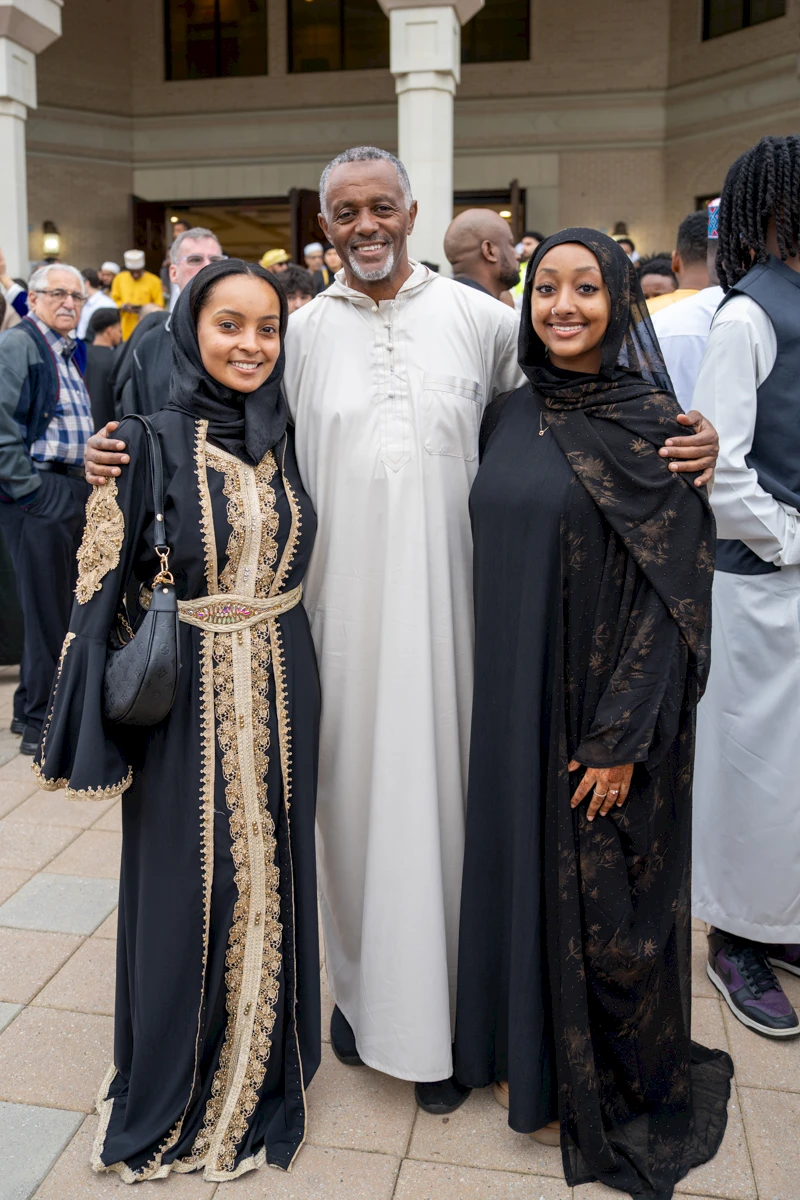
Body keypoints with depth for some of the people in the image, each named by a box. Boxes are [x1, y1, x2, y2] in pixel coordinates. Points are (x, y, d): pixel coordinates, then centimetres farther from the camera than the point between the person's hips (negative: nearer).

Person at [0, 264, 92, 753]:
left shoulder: (70, 351, 18)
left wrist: (89, 485, 14)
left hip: (76, 489, 9)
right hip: (40, 492, -9)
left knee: (67, 606, 14)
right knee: (49, 611, -3)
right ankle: (41, 725, 9)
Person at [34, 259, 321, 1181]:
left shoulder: (287, 436, 4)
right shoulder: (150, 440, -8)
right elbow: (103, 586, -9)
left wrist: (303, 689, 11)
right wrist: (95, 735, -10)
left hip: (280, 698, 4)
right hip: (185, 699, -3)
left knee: (270, 877, 13)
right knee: (186, 885, 8)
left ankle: (264, 1076, 35)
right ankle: (172, 1091, 31)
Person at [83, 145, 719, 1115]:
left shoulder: (477, 318, 3)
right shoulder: (300, 333, 5)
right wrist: (126, 457, -3)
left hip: (444, 601, -1)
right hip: (343, 604, 1)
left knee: (439, 789, 6)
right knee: (355, 789, 9)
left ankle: (439, 1008, 23)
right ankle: (362, 985, 30)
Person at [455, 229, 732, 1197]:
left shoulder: (654, 424, -10)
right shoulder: (506, 418, 6)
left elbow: (676, 591, -13)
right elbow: (487, 561, 11)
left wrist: (624, 737, -16)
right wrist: (489, 693, 7)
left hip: (600, 710, -5)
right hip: (510, 697, 5)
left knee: (601, 897, 8)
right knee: (518, 868, 16)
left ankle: (609, 1083, 33)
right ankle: (527, 1053, 39)